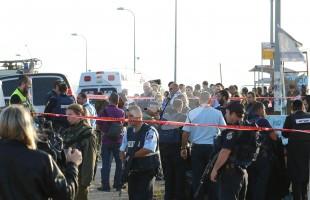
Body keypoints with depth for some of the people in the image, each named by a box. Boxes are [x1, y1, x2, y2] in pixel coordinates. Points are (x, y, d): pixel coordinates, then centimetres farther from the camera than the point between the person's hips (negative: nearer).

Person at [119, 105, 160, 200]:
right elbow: (122, 150, 17)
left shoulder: (150, 131, -10)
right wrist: (124, 158, -5)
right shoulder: (129, 131, 11)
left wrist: (132, 155, -12)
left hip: (146, 171, -6)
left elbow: (147, 150, -22)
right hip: (132, 170, 6)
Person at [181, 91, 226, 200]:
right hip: (213, 147, 0)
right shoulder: (217, 113, -7)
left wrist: (183, 148, 6)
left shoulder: (192, 113, -6)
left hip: (197, 148, 0)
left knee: (197, 176, 7)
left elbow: (185, 133, -4)